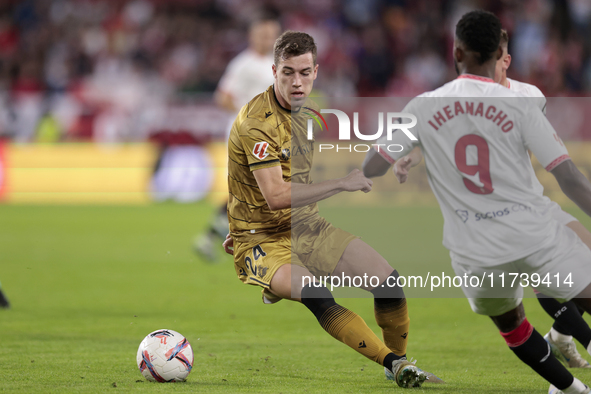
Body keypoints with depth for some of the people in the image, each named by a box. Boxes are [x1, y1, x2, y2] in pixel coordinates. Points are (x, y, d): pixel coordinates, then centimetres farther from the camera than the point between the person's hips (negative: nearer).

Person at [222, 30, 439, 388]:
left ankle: (401, 360, 19)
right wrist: (343, 184, -25)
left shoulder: (307, 111, 7)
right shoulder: (257, 123, -20)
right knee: (315, 294, -35)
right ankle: (393, 363, -27)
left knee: (388, 282, -6)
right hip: (262, 243, -7)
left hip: (306, 228, 7)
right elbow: (275, 197, -28)